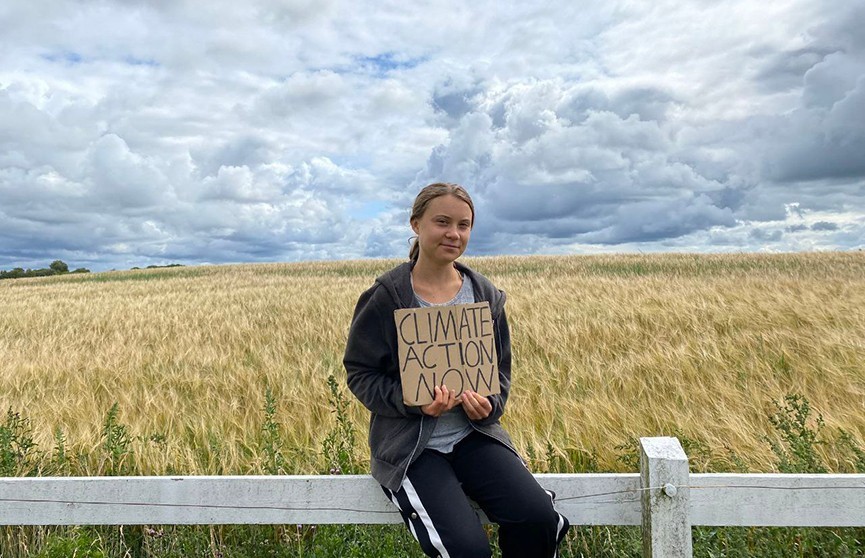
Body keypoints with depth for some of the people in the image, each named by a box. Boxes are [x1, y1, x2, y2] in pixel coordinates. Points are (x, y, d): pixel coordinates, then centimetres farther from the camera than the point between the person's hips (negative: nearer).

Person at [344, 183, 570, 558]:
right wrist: (413, 402, -20)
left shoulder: (485, 295, 4)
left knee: (538, 518, -19)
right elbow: (360, 374, -4)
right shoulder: (385, 298, -8)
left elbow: (501, 368, 12)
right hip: (409, 445, -3)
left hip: (474, 434, 4)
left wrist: (489, 405, -9)